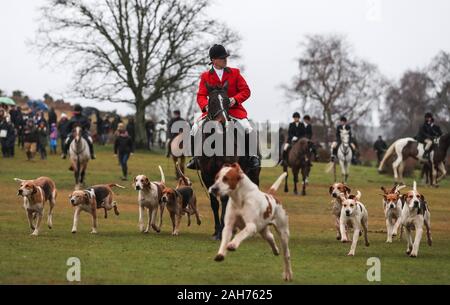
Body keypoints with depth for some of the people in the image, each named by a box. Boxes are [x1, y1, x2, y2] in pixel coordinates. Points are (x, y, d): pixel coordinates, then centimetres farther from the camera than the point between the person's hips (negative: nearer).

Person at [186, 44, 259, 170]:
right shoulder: (206, 76, 5)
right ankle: (196, 156, 1)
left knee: (247, 128, -26)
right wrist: (206, 106, -23)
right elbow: (201, 95, 0)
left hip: (233, 109, -1)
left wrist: (235, 99, -19)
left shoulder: (235, 73, 5)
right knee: (195, 129, -17)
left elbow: (246, 91, 2)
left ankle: (252, 155, -7)